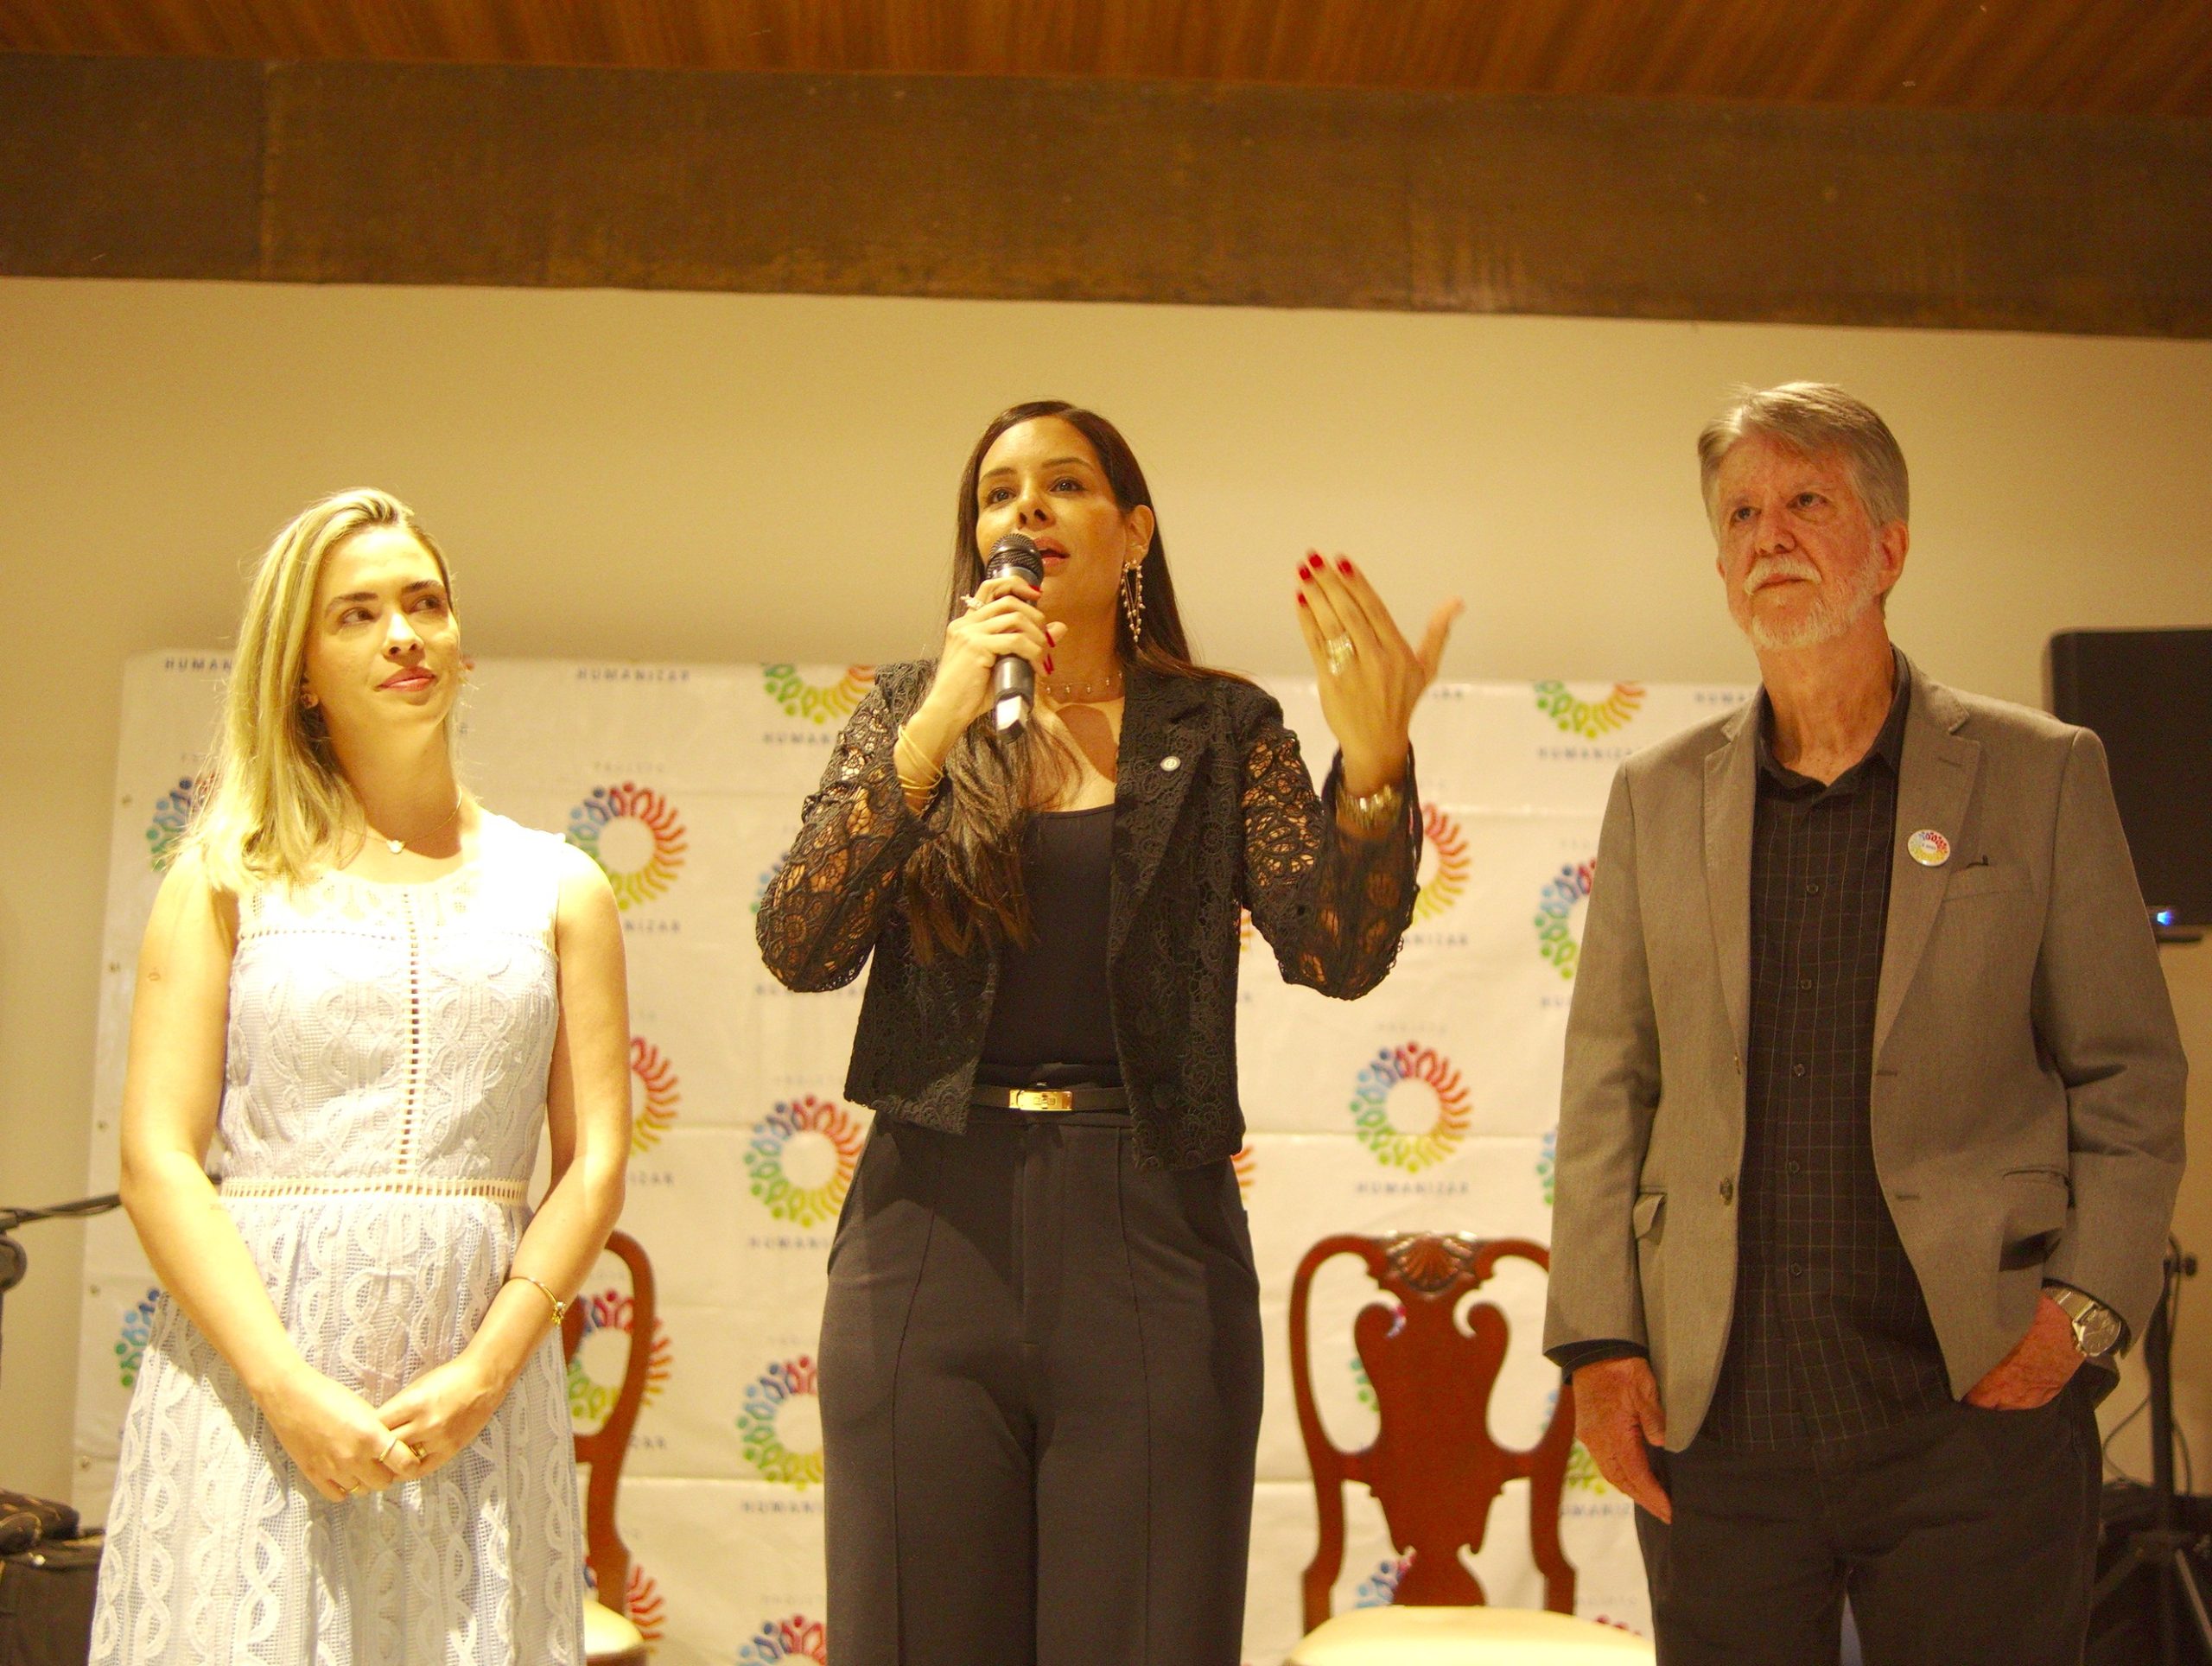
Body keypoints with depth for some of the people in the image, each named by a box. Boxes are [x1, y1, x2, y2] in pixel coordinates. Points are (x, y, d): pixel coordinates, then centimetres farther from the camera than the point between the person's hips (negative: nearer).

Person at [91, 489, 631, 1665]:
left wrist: (484, 1370, -8)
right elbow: (157, 1159, -1)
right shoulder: (228, 876, 6)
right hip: (248, 1365, -1)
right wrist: (289, 1389, -12)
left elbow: (595, 1161, 5)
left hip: (476, 1379, 1)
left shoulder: (558, 891, 10)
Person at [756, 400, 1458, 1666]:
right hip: (933, 1226, 1)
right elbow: (798, 952, -4)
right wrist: (934, 733, -14)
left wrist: (1373, 765, -24)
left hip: (1151, 1235, -1)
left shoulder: (1220, 729, 7)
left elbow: (1338, 957, -6)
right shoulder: (909, 713, 10)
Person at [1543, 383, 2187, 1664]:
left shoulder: (2042, 776, 3)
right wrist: (1600, 1340, 0)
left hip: (1977, 1407, -2)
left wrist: (2086, 1307, -9)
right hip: (1716, 1417, 2)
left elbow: (2131, 1077, 3)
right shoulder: (1659, 796, 9)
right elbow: (1607, 1089, 8)